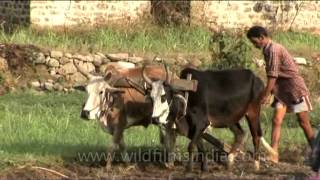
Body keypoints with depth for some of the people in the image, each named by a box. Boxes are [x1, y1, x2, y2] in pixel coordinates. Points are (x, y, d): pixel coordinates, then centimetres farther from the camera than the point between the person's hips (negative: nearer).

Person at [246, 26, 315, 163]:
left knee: (304, 123, 0)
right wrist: (267, 93, 10)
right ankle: (273, 155, -10)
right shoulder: (268, 50, 8)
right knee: (276, 121, -4)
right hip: (282, 90, 9)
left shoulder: (274, 50, -19)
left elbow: (272, 76, -22)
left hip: (295, 88, -9)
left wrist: (266, 95, -20)